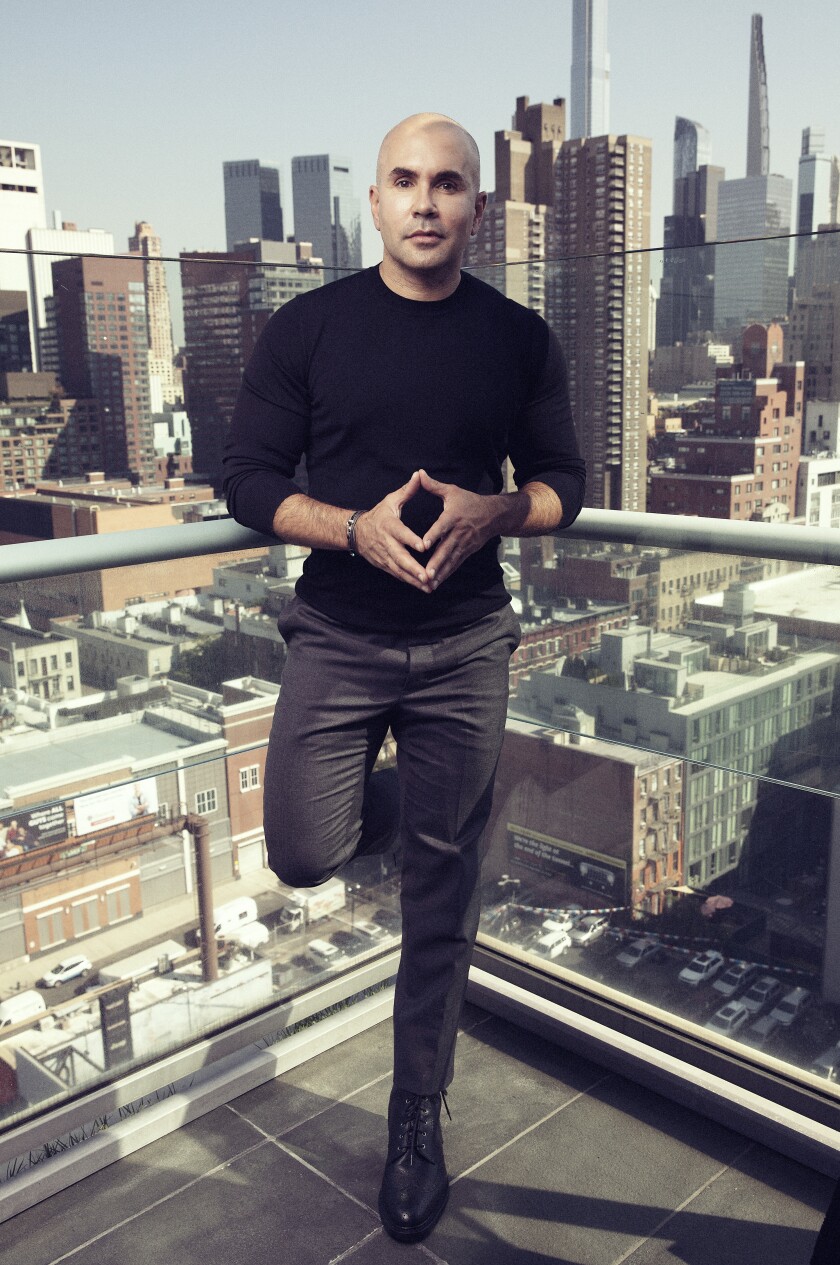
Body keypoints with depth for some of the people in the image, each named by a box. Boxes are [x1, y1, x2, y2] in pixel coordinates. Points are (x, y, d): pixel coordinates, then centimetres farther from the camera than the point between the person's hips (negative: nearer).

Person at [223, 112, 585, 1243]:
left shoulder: (519, 338, 2)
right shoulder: (307, 329, -2)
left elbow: (564, 482, 7)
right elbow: (248, 479, -2)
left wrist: (494, 511, -16)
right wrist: (356, 526, -20)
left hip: (464, 648, 1)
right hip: (337, 638, 0)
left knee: (441, 896, 7)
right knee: (304, 855, -7)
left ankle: (418, 1119, 28)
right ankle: (401, 802, 30)